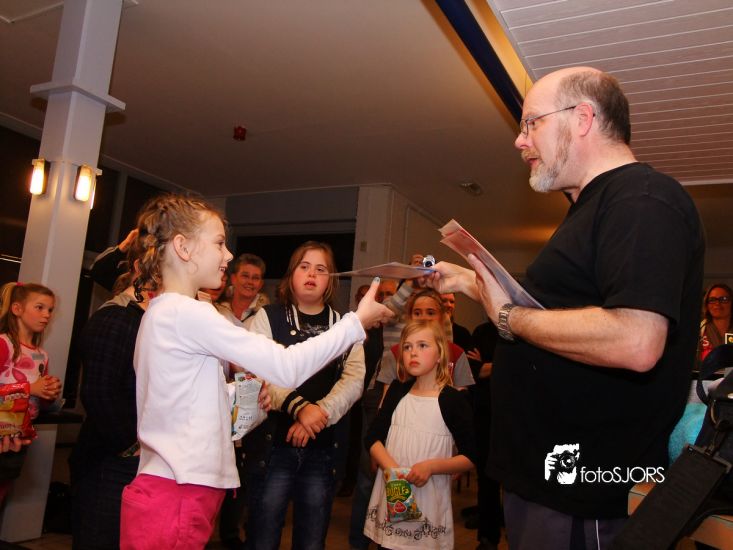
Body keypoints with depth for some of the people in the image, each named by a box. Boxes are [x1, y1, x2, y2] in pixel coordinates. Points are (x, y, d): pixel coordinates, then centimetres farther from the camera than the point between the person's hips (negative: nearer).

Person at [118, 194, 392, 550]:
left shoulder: (161, 313, 13)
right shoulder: (187, 312, -17)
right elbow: (287, 367, -20)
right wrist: (357, 321, -12)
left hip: (169, 489, 9)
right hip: (177, 496, -9)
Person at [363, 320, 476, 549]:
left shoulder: (452, 400, -9)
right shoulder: (398, 390, 4)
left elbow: (470, 458, -5)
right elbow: (373, 438, 3)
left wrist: (431, 466, -20)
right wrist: (392, 469, -15)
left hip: (429, 503, -4)